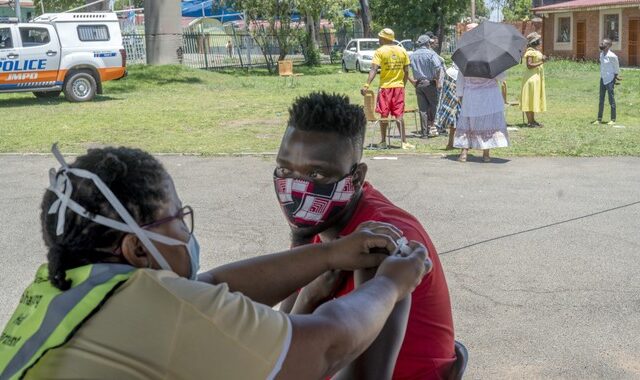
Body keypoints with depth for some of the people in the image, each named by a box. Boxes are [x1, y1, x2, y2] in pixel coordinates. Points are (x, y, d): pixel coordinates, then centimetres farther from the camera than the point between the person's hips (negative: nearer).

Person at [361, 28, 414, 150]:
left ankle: (383, 141, 13)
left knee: (384, 115, 7)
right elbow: (406, 71, 6)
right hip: (399, 86, 3)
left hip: (385, 86, -3)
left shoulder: (380, 51, -6)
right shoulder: (402, 51, 5)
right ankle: (404, 142, -1)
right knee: (399, 115, 4)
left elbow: (374, 70, -17)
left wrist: (366, 85, -21)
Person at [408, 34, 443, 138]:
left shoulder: (412, 56, 9)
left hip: (418, 84, 4)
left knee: (422, 108, 6)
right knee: (433, 104, 10)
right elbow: (438, 68, -19)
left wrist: (412, 81, 10)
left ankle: (424, 132, 6)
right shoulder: (431, 54, -5)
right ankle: (430, 125, 1)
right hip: (429, 83, -4)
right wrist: (437, 82, -11)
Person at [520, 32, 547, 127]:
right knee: (530, 98, -6)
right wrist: (541, 62, -21)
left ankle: (532, 120, 18)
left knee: (535, 98, 12)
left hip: (537, 77, 10)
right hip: (531, 77, -10)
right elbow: (529, 65, -22)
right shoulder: (530, 52, -14)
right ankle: (529, 121, -4)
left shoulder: (536, 51, 15)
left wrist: (542, 59, 10)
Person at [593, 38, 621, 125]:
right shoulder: (601, 54, 5)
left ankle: (613, 120, 6)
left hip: (610, 80, -7)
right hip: (602, 79, 7)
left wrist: (616, 77, -1)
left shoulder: (612, 56, -17)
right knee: (601, 100, 10)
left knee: (611, 100, -1)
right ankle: (599, 119, 15)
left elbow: (616, 68, -7)